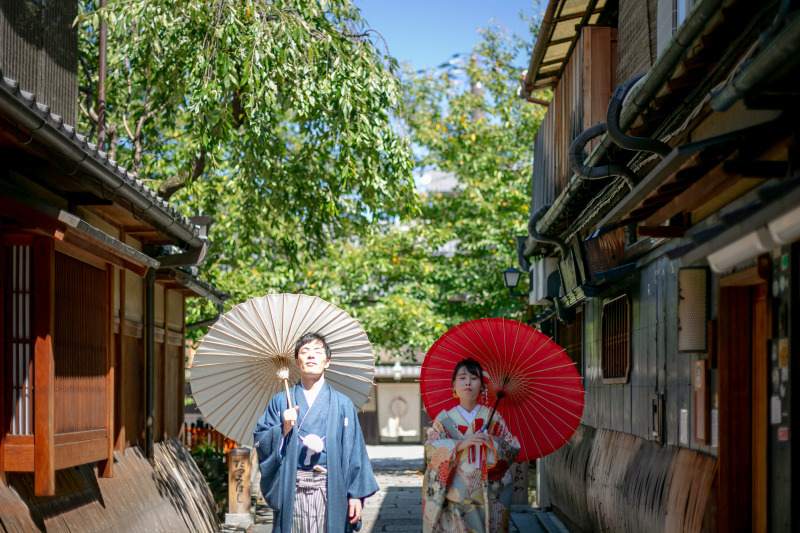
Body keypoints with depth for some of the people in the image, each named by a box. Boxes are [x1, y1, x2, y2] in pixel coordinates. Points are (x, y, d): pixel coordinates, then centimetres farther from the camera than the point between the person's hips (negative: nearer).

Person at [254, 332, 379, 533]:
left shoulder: (342, 404, 9)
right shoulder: (280, 402, 12)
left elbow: (354, 452, 5)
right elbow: (260, 443, 7)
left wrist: (356, 494, -2)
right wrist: (283, 429, -10)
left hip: (331, 492, 0)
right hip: (291, 492, 0)